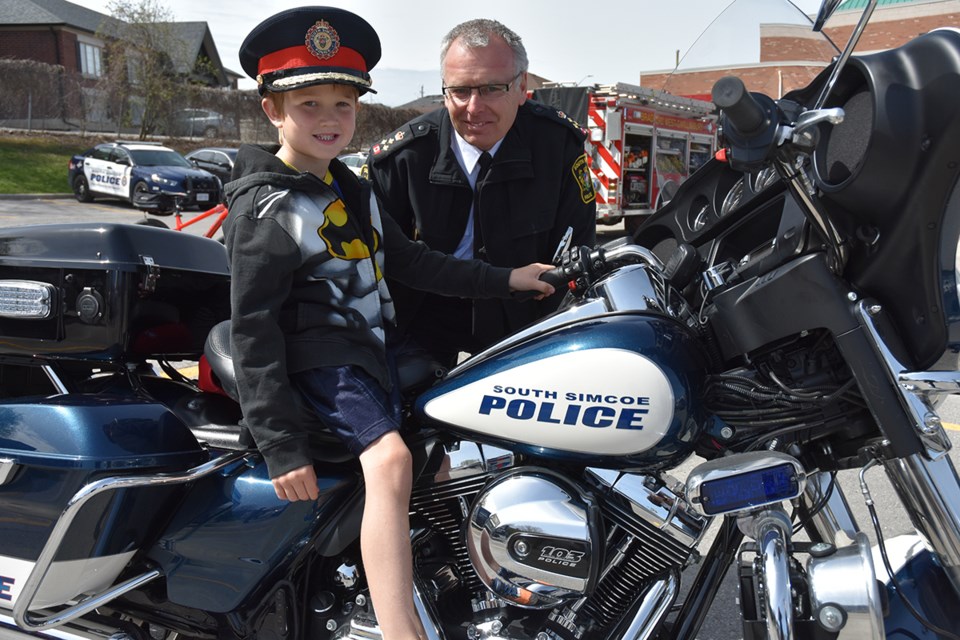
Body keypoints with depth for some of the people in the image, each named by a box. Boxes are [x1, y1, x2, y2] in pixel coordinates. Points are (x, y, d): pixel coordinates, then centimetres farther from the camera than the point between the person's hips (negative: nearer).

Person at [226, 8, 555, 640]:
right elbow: (252, 330, -17)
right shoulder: (265, 209, -13)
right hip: (318, 357, -9)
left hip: (374, 345, 9)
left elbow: (407, 260, 14)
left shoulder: (352, 190, 13)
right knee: (390, 458, -32)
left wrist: (502, 279, 8)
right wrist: (280, 445, -22)